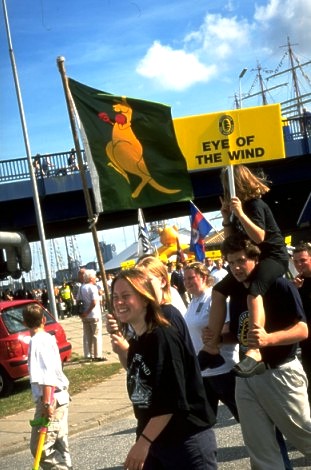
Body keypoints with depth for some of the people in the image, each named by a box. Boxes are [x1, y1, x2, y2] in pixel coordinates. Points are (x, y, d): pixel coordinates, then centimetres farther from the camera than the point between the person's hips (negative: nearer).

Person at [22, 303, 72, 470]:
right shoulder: (48, 338, 11)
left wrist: (47, 403, -25)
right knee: (59, 445, 14)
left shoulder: (37, 341, -14)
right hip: (59, 397, 9)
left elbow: (47, 376, -23)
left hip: (51, 400, -9)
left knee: (40, 447, -6)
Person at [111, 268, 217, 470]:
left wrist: (143, 442, -22)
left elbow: (172, 400, -24)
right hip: (154, 441, 8)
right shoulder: (135, 342, 6)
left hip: (188, 440, -8)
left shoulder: (163, 338, -19)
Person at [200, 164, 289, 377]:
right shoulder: (240, 207, 11)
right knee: (219, 291, 4)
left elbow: (259, 237, -26)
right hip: (252, 257, 10)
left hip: (273, 256, -10)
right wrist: (227, 218, 1)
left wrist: (240, 213, -27)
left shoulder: (256, 204, -14)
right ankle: (212, 347, 2)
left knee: (253, 292, -36)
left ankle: (255, 353, -47)